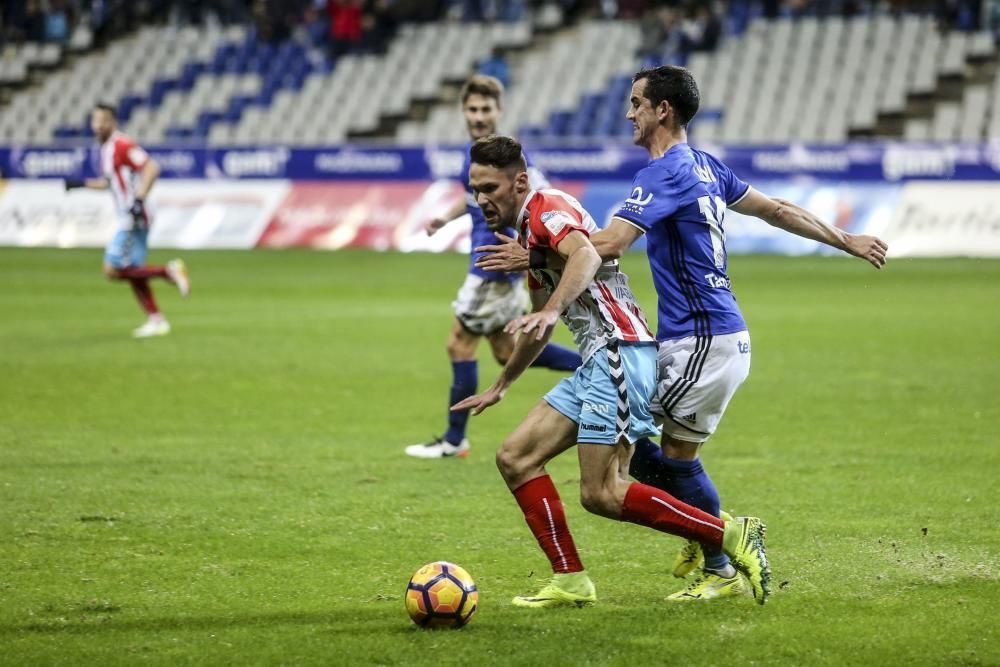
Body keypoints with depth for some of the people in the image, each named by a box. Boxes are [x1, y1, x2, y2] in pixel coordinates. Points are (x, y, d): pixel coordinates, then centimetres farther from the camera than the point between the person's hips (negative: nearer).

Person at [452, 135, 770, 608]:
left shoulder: (546, 207, -7)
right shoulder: (527, 235, 24)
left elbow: (586, 253, -30)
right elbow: (538, 331, 37)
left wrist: (550, 311, -44)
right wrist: (499, 387, 45)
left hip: (620, 354, -10)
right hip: (597, 363, 10)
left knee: (600, 493, -15)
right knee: (515, 458, 5)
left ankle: (733, 536, -10)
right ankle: (570, 582, 3)